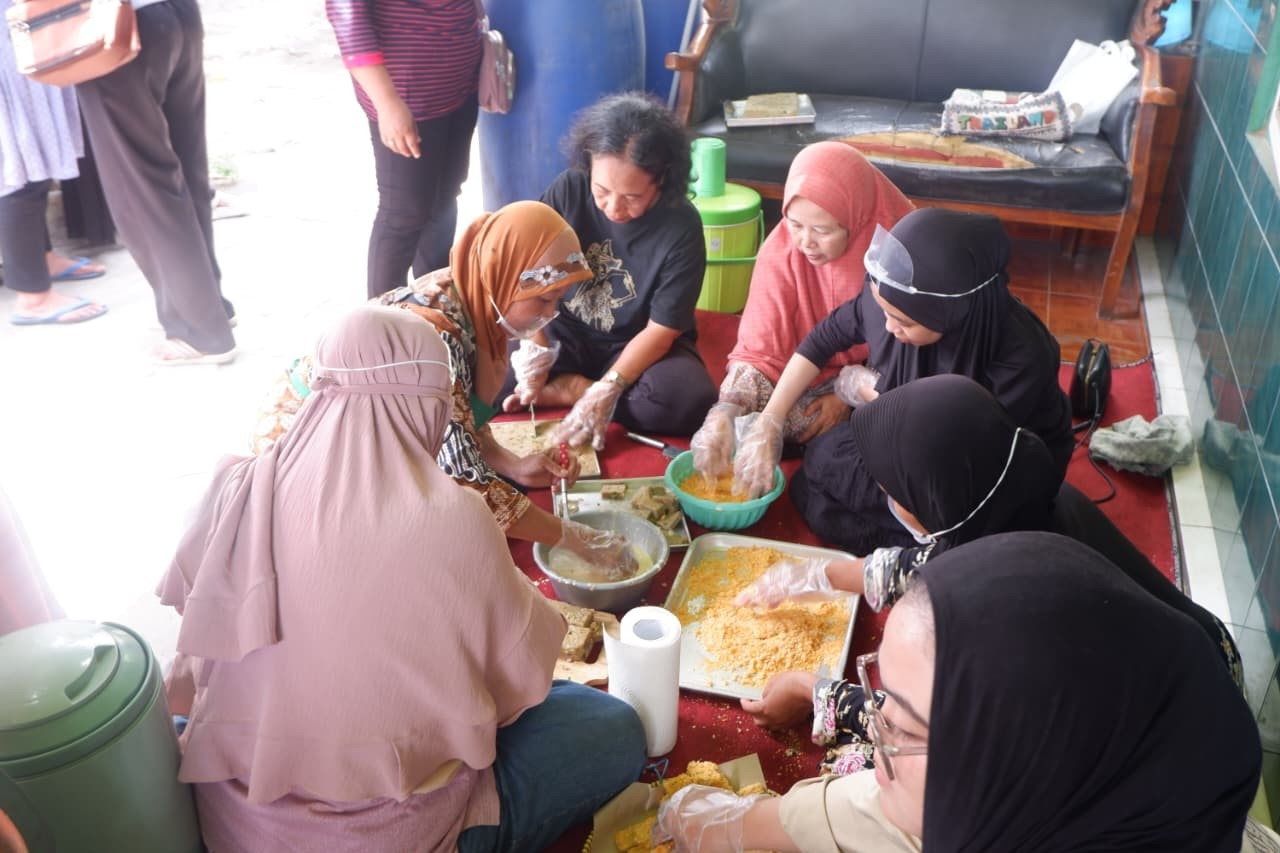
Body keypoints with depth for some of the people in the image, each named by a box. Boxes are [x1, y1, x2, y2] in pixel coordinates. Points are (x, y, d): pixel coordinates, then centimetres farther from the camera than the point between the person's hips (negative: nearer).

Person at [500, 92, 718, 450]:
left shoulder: (682, 228, -21)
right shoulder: (567, 190, -16)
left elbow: (661, 331, -18)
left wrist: (606, 391, -28)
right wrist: (536, 349, -24)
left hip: (640, 345, 0)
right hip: (565, 332, 1)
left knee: (690, 401, -32)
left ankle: (568, 389, -16)